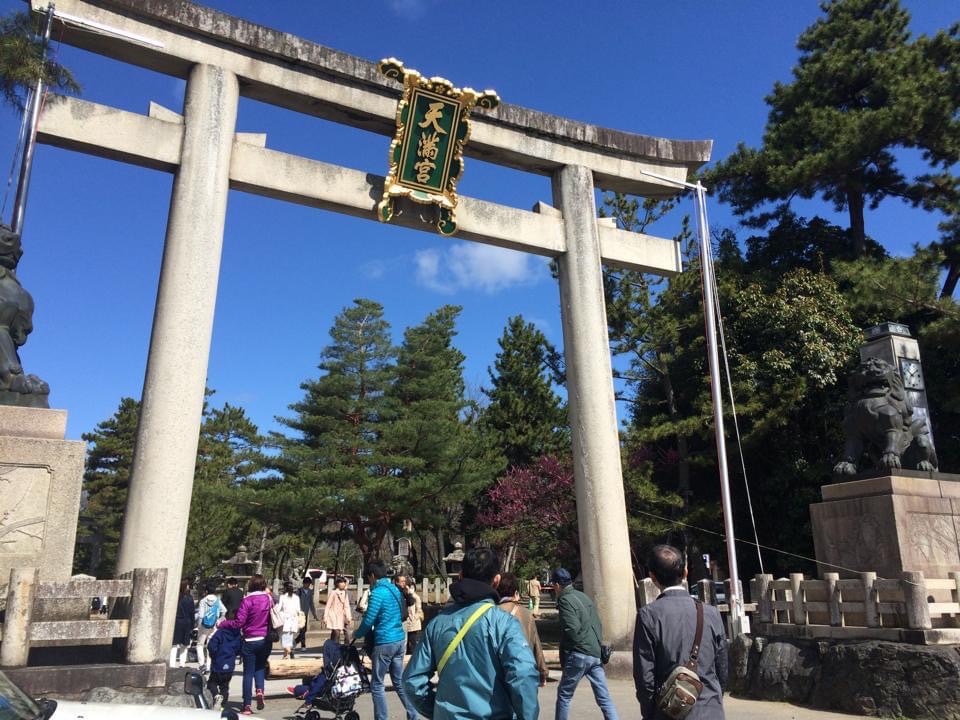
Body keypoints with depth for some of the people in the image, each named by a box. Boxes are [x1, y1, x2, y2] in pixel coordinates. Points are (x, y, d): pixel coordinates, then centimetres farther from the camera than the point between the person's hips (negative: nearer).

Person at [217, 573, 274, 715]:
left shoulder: (247, 600, -14)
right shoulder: (269, 599, 0)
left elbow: (239, 623, -15)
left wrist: (222, 624, -4)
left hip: (251, 641, -4)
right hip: (266, 640, 4)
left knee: (248, 672, 7)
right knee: (260, 666, 23)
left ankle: (247, 706, 8)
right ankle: (260, 690, 0)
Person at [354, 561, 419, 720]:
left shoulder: (378, 592, -14)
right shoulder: (395, 589, 11)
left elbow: (369, 621, -15)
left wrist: (357, 634, 3)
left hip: (384, 642, -8)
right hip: (399, 639, 8)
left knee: (377, 685, 3)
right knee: (399, 681, 15)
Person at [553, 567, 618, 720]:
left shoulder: (565, 600, -10)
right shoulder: (584, 597, 13)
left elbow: (572, 628, -21)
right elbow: (598, 625, 16)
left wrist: (564, 649, -5)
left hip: (579, 655, -7)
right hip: (596, 654, 7)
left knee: (564, 694, 9)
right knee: (604, 698, 8)